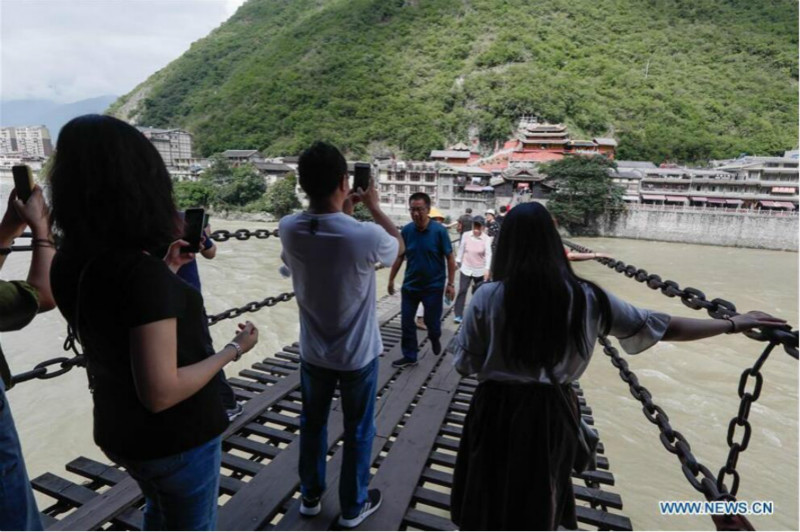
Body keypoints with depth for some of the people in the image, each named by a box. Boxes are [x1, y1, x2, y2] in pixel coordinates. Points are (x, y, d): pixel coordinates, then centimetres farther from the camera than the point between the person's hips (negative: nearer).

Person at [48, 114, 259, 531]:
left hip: (118, 431, 7)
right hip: (176, 437, -7)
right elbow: (160, 392, -30)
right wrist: (234, 349, -19)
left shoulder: (70, 263, -7)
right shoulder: (140, 272, -32)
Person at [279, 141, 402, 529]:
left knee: (312, 423, 24)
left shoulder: (288, 229, -16)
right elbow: (399, 244, -3)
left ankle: (310, 497, 43)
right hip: (358, 354, -3)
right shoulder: (366, 236, -28)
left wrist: (342, 212, 13)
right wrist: (373, 206, 6)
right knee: (358, 431, 18)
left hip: (313, 352, 4)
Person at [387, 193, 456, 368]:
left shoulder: (439, 230, -14)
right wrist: (391, 280, 6)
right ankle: (409, 356, 23)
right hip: (410, 285, 3)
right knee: (406, 322, 7)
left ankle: (435, 339, 45)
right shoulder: (406, 230, -5)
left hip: (433, 286, -3)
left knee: (432, 321, 11)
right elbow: (399, 257, 5)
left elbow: (450, 258, -8)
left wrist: (451, 284, -10)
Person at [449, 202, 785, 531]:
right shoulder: (587, 298, -8)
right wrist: (733, 323, 15)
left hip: (496, 413, -3)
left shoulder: (488, 297, -17)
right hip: (550, 416, 3)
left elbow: (465, 364, -8)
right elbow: (664, 327, 2)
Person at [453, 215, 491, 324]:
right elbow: (461, 250, 5)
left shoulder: (486, 239, -12)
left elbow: (488, 254, -17)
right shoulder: (466, 236, -7)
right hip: (466, 268, 1)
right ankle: (458, 315, -1)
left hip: (480, 270, -1)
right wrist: (457, 261, 13)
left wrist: (487, 269, -27)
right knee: (462, 291, -5)